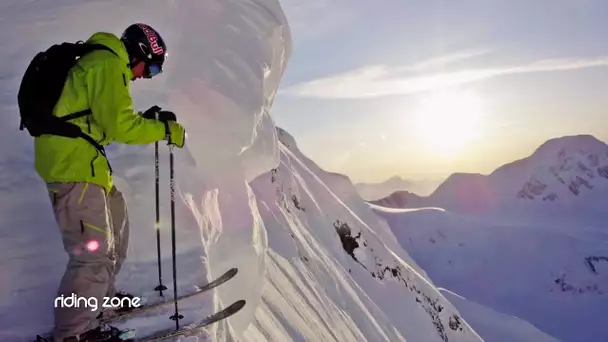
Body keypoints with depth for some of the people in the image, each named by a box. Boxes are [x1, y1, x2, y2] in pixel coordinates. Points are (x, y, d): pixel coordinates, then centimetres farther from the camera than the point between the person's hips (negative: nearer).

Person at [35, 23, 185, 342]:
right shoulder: (108, 65, -13)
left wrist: (147, 119, 13)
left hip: (76, 159, 11)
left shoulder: (100, 61, 19)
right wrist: (165, 130, -9)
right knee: (95, 253, -7)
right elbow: (118, 126, -19)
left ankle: (101, 295, 38)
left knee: (115, 222, 23)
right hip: (72, 164, -11)